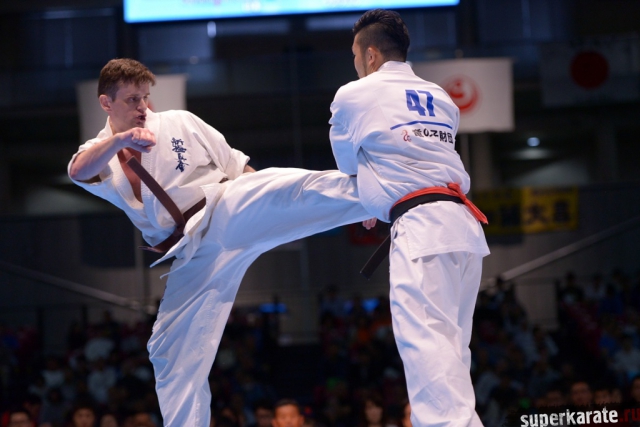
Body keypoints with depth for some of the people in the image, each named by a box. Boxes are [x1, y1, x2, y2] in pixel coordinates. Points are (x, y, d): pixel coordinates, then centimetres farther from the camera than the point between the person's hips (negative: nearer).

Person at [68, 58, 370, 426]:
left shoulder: (180, 123, 5)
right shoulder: (98, 153, 6)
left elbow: (239, 166, 11)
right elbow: (80, 172, -20)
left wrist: (282, 206, 6)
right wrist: (119, 140, -40)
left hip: (229, 211, -2)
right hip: (195, 255, 3)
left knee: (306, 187, -29)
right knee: (172, 355, 1)